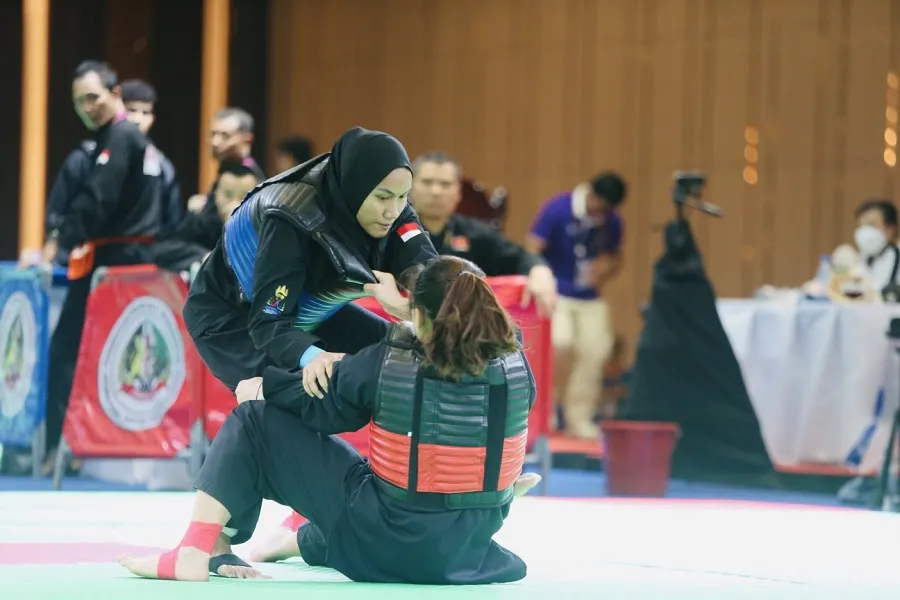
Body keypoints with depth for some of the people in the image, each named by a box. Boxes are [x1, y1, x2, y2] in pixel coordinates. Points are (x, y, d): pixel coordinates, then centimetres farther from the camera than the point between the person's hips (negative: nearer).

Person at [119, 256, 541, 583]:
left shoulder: (388, 362, -16)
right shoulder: (516, 364, -9)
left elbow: (317, 406, -3)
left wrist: (261, 384, 13)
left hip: (387, 541, -5)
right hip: (469, 547, 5)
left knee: (256, 422, 4)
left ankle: (194, 554, -1)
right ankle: (301, 540, 66)